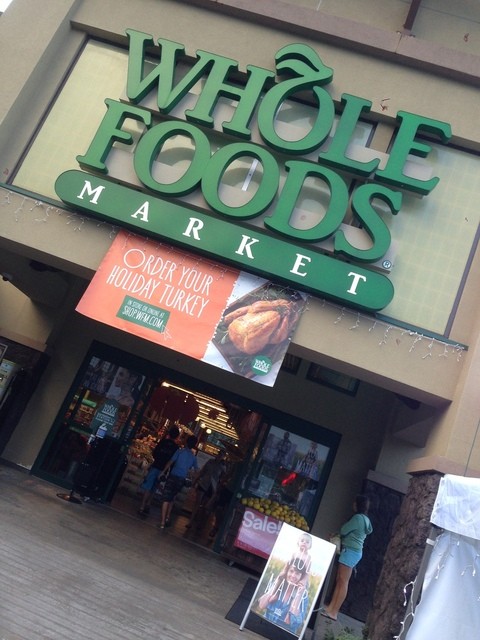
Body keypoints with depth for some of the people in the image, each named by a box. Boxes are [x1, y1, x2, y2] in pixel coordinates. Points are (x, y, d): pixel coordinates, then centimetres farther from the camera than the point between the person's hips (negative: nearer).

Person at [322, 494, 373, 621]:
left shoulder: (358, 517, -15)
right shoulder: (366, 519, 16)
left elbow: (343, 531, -14)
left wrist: (343, 526, 10)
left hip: (350, 551, -10)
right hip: (355, 551, 10)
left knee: (343, 582, -8)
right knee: (339, 580, 10)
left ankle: (333, 612, -7)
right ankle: (331, 607, 12)